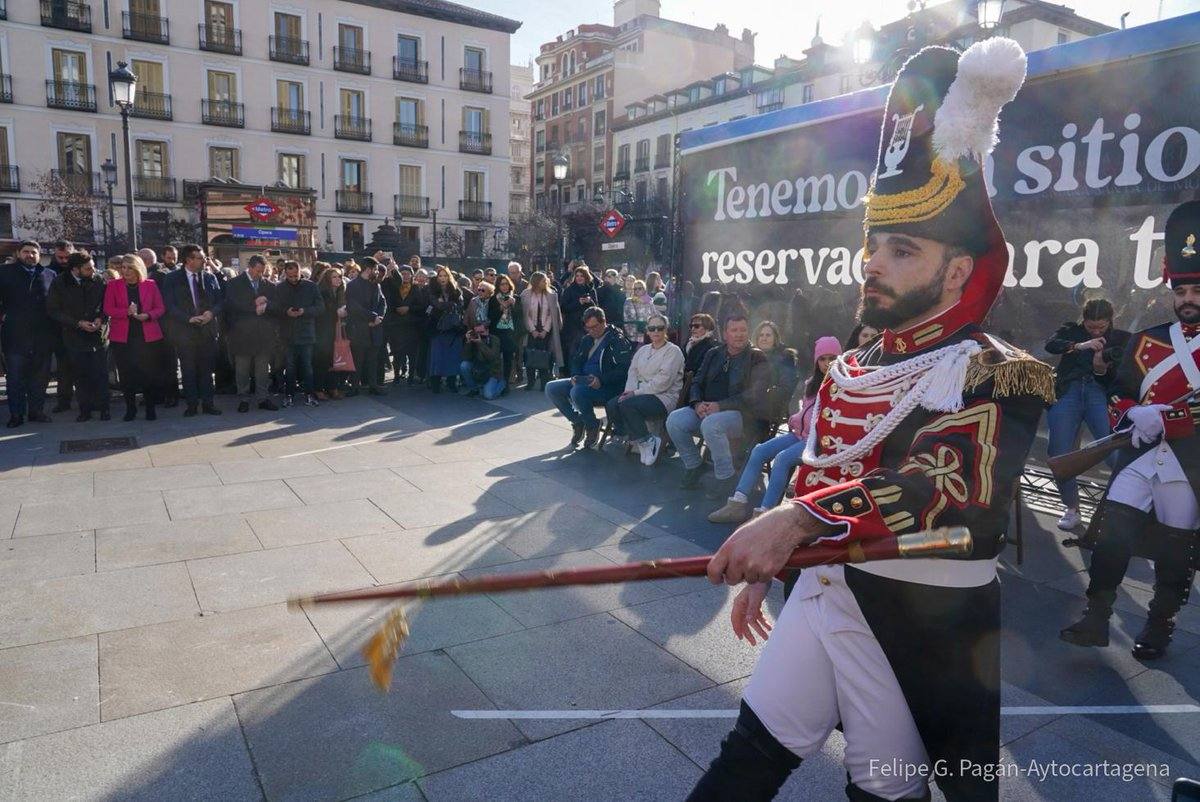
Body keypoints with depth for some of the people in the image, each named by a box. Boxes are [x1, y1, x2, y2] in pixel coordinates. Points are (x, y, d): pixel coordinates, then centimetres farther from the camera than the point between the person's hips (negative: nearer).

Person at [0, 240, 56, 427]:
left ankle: (37, 411, 18)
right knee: (16, 376, 2)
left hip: (43, 336, 2)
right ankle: (16, 414, 8)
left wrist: (55, 328, 5)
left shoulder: (50, 275, 9)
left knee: (40, 376, 8)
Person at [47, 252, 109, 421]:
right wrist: (79, 323, -12)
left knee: (101, 374, 0)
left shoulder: (99, 281, -3)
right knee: (81, 375, 6)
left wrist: (100, 319, -11)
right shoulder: (59, 284, -5)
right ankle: (85, 409, 14)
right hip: (75, 336, 0)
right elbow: (53, 310, -3)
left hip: (99, 334, 0)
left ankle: (103, 408, 10)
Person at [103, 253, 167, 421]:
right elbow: (108, 309, -1)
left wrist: (148, 315, -13)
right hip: (122, 337, 0)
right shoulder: (113, 286, 6)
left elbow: (161, 308, 5)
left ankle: (150, 407, 11)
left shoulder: (150, 285, 6)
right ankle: (130, 407, 13)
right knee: (126, 373, 1)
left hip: (148, 336, 0)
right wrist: (126, 312, -17)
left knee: (150, 372, -1)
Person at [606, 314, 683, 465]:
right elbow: (633, 372, 12)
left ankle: (647, 441, -13)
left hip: (664, 397, -7)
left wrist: (636, 392, -17)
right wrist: (630, 391, -10)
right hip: (642, 394, 7)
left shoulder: (673, 351, -5)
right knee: (611, 405, -17)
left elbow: (663, 381, -15)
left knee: (627, 405, -30)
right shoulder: (643, 350, 19)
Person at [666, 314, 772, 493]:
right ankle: (693, 466, 2)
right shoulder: (713, 354, 16)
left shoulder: (757, 359, -1)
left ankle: (725, 477, -19)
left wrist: (720, 406, -20)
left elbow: (754, 396, -12)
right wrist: (697, 403, -7)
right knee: (674, 420, -18)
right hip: (707, 410, 6)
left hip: (742, 414, -6)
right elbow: (697, 382, 16)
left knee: (710, 424, -36)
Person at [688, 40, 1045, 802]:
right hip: (822, 594, 6)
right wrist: (763, 566, 19)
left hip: (929, 628, -5)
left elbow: (942, 485, -33)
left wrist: (797, 521, -45)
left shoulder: (998, 377, -13)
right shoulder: (847, 371, 10)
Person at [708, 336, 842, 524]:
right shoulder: (813, 384, 20)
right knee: (759, 451, -8)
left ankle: (763, 513, -28)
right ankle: (738, 504, -12)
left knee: (782, 458, -29)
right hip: (802, 433, 8)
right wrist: (796, 420, 5)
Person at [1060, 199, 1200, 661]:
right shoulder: (1146, 342, 11)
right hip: (1141, 454, 3)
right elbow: (1119, 395, 13)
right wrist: (1135, 413, -8)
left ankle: (1160, 627, 27)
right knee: (1111, 531, -8)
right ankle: (1097, 618, 3)